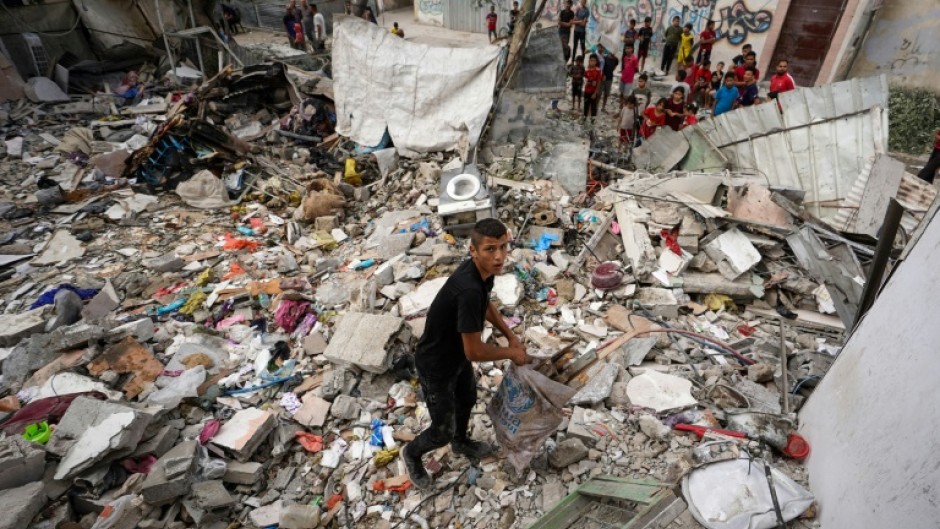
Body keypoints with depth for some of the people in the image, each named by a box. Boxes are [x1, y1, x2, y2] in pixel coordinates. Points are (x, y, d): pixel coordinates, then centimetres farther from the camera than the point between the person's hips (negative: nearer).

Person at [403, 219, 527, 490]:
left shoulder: (484, 271, -13)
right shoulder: (468, 290, -40)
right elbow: (475, 352, -33)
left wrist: (511, 336, 3)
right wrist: (511, 353, -16)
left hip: (456, 354, 9)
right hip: (435, 366, -8)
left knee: (468, 400, 31)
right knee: (443, 431, 12)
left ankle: (461, 442, 61)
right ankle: (412, 453, 45)